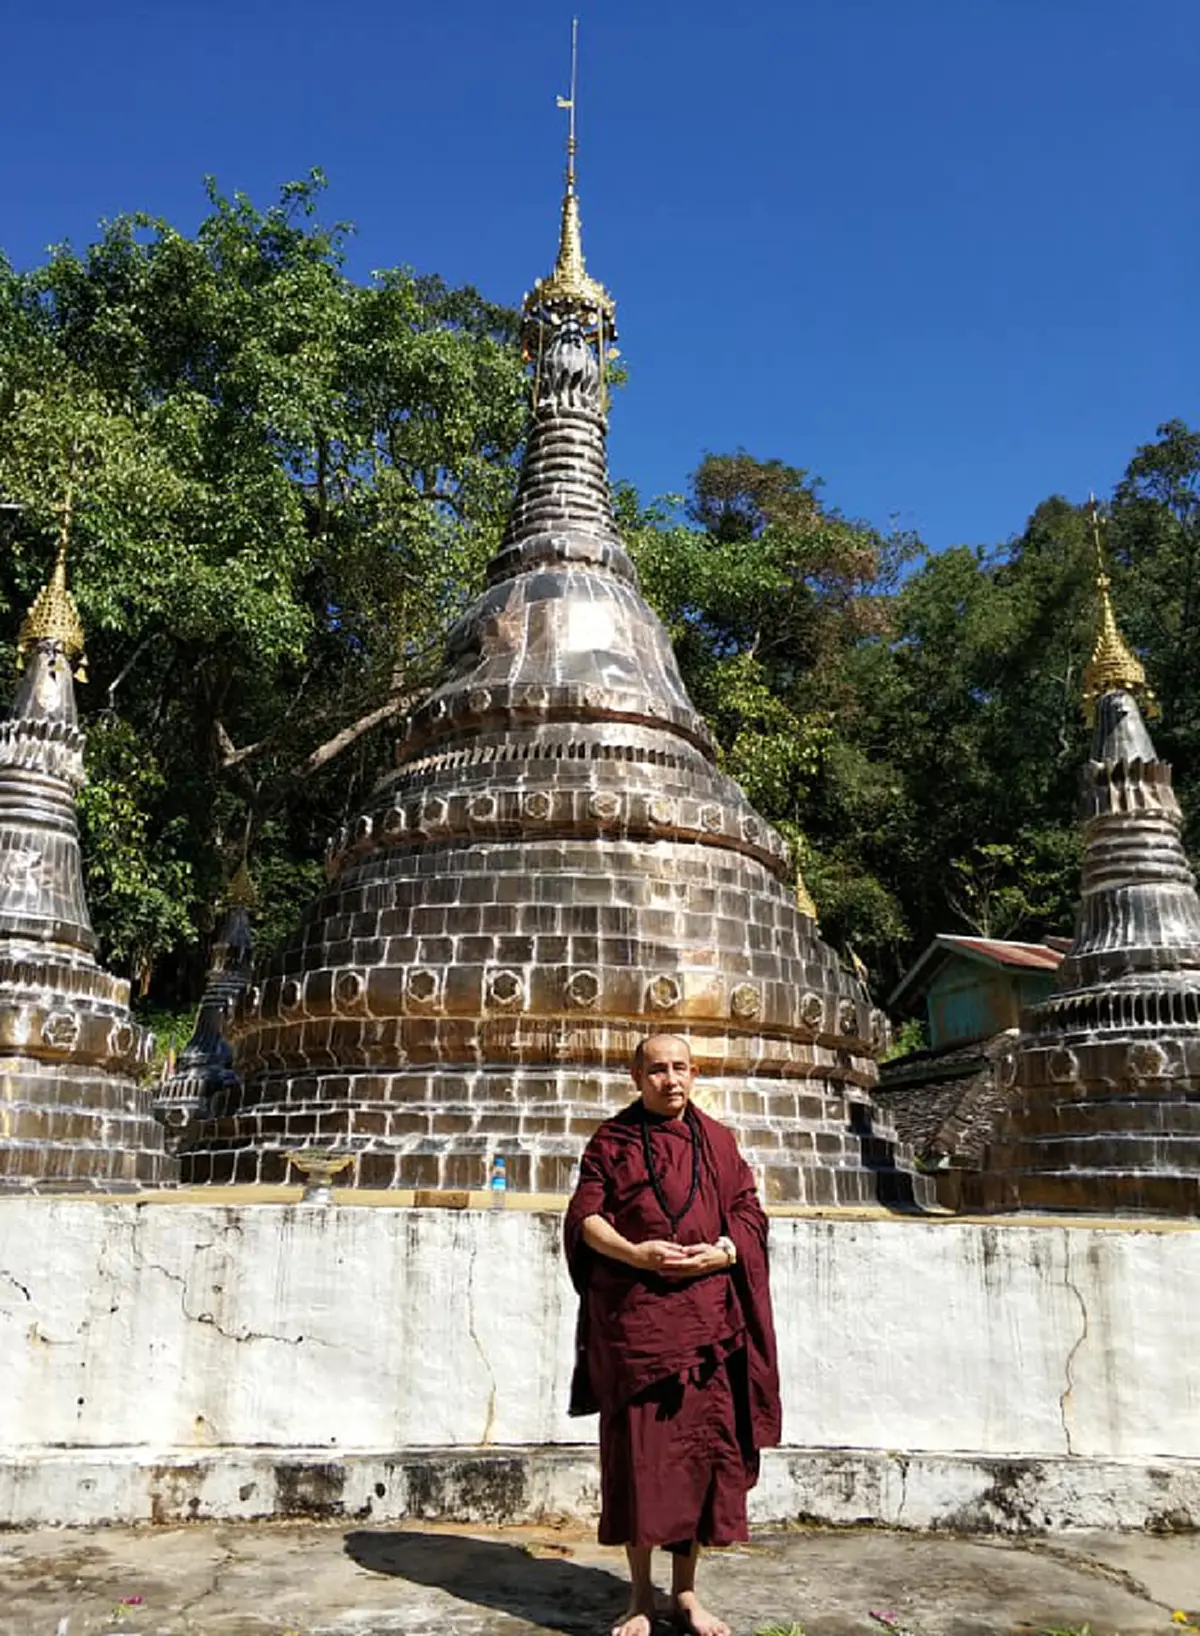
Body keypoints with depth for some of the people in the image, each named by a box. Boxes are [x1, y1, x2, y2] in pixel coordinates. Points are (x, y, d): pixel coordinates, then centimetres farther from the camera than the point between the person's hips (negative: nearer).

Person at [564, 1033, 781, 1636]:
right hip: (631, 1312, -2)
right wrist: (635, 1253, -19)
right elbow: (586, 1215, -2)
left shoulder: (718, 1141, 11)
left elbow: (749, 1213, 9)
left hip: (706, 1315, 2)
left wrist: (723, 1252, -11)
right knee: (637, 1444, 2)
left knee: (704, 1441, 4)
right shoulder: (611, 1140, 5)